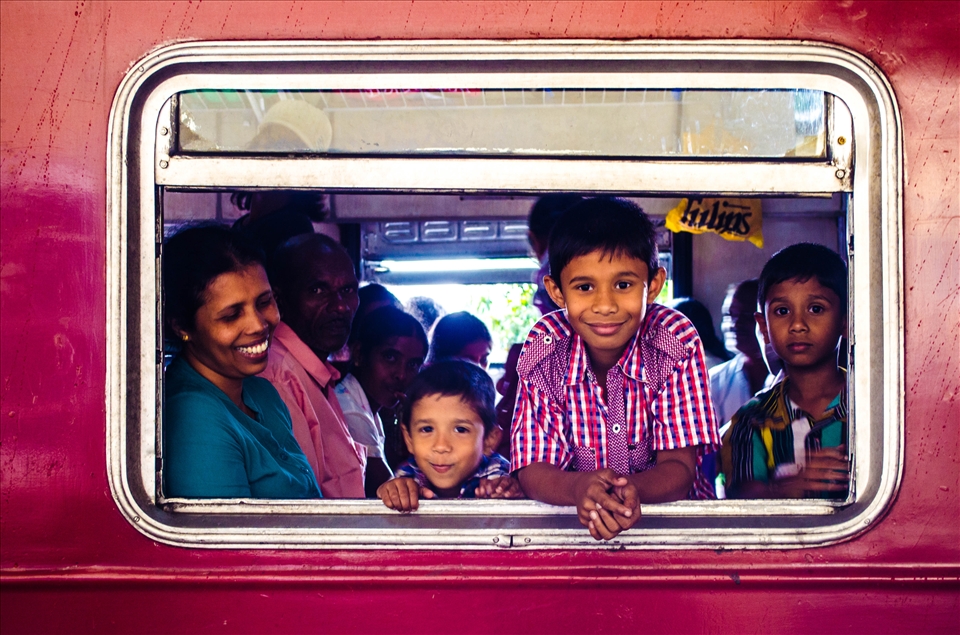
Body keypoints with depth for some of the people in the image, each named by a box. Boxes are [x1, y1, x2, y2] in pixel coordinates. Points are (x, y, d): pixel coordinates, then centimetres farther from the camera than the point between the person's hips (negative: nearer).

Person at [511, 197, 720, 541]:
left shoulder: (677, 343, -12)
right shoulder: (544, 351, -11)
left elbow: (679, 469, -13)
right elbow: (532, 472, -12)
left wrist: (630, 489, -35)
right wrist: (580, 487, -34)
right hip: (571, 516, 0)